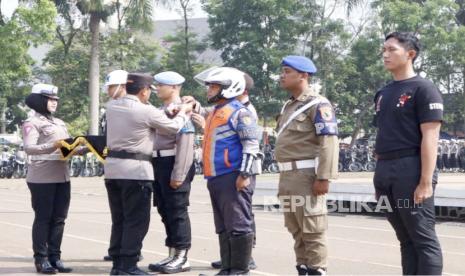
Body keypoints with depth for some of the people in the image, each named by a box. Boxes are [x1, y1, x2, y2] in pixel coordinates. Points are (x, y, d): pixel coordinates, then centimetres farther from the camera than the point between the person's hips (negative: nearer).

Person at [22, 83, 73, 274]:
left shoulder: (59, 123, 19)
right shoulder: (32, 123, -4)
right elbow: (29, 148, -17)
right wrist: (52, 146, -31)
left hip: (62, 176, 7)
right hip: (42, 177, -7)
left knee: (59, 218, 7)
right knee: (43, 218, -4)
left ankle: (55, 257, 13)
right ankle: (41, 259, 1)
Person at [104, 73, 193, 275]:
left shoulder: (111, 106, 6)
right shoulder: (147, 111, -12)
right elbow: (174, 127, 0)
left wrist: (167, 110, 28)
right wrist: (183, 112, 20)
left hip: (113, 167, 7)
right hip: (136, 170, -7)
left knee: (119, 219, 13)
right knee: (136, 220, 0)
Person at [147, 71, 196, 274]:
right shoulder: (162, 110, 16)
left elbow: (185, 145, -19)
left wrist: (178, 175, -22)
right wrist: (156, 168, 15)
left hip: (173, 165, -9)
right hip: (160, 164, 9)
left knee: (177, 212, -4)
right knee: (165, 212, 13)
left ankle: (182, 258, 3)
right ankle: (172, 255, 21)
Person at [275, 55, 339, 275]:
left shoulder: (318, 105, -9)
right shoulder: (288, 106, 18)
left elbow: (329, 143, -16)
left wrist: (323, 177, -22)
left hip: (306, 176, -9)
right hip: (287, 176, 9)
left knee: (312, 230, -4)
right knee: (296, 230, 13)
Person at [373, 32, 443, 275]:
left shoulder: (423, 89, -5)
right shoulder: (383, 94, 18)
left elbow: (430, 138, -12)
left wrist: (426, 181, -19)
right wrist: (379, 176, 15)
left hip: (411, 170, -7)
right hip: (386, 172, 7)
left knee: (423, 239, -5)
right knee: (405, 238, 11)